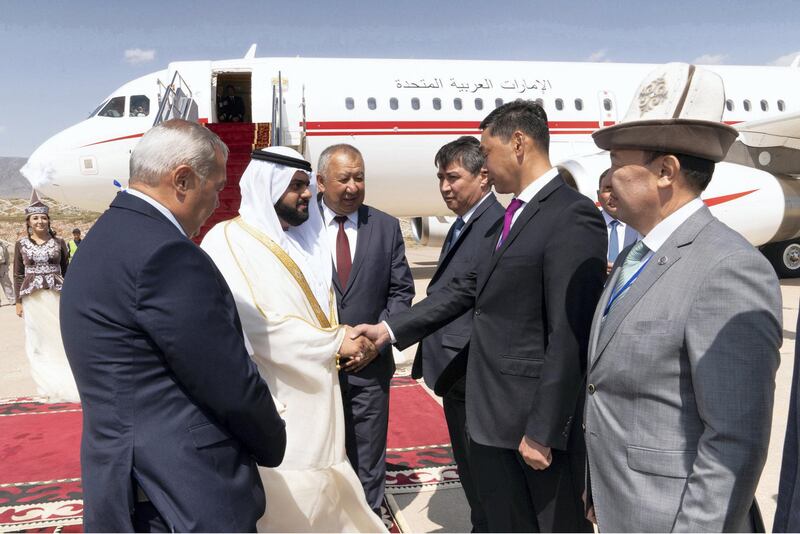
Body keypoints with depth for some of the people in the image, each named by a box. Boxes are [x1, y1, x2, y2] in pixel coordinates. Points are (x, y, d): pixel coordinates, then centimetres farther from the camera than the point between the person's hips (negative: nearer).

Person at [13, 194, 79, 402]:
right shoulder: (21, 244, 4)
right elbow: (18, 275, 6)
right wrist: (18, 301, 3)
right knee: (37, 340, 7)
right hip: (32, 298, 1)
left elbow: (65, 270, 7)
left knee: (60, 336, -1)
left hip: (56, 295, -1)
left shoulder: (58, 242, 3)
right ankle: (47, 383, 18)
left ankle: (64, 381, 9)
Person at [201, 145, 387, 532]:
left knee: (323, 498, 16)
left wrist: (347, 339, -7)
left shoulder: (306, 241, 11)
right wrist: (336, 343, -14)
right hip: (272, 403, -7)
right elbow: (256, 328, -22)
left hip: (316, 392, 7)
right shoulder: (228, 243, -13)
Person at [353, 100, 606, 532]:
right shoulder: (513, 215, 11)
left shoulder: (573, 216, -18)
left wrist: (543, 431, -19)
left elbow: (569, 338, -21)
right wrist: (390, 329, 10)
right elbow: (468, 288, 13)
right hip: (490, 414, 8)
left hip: (536, 418, -8)